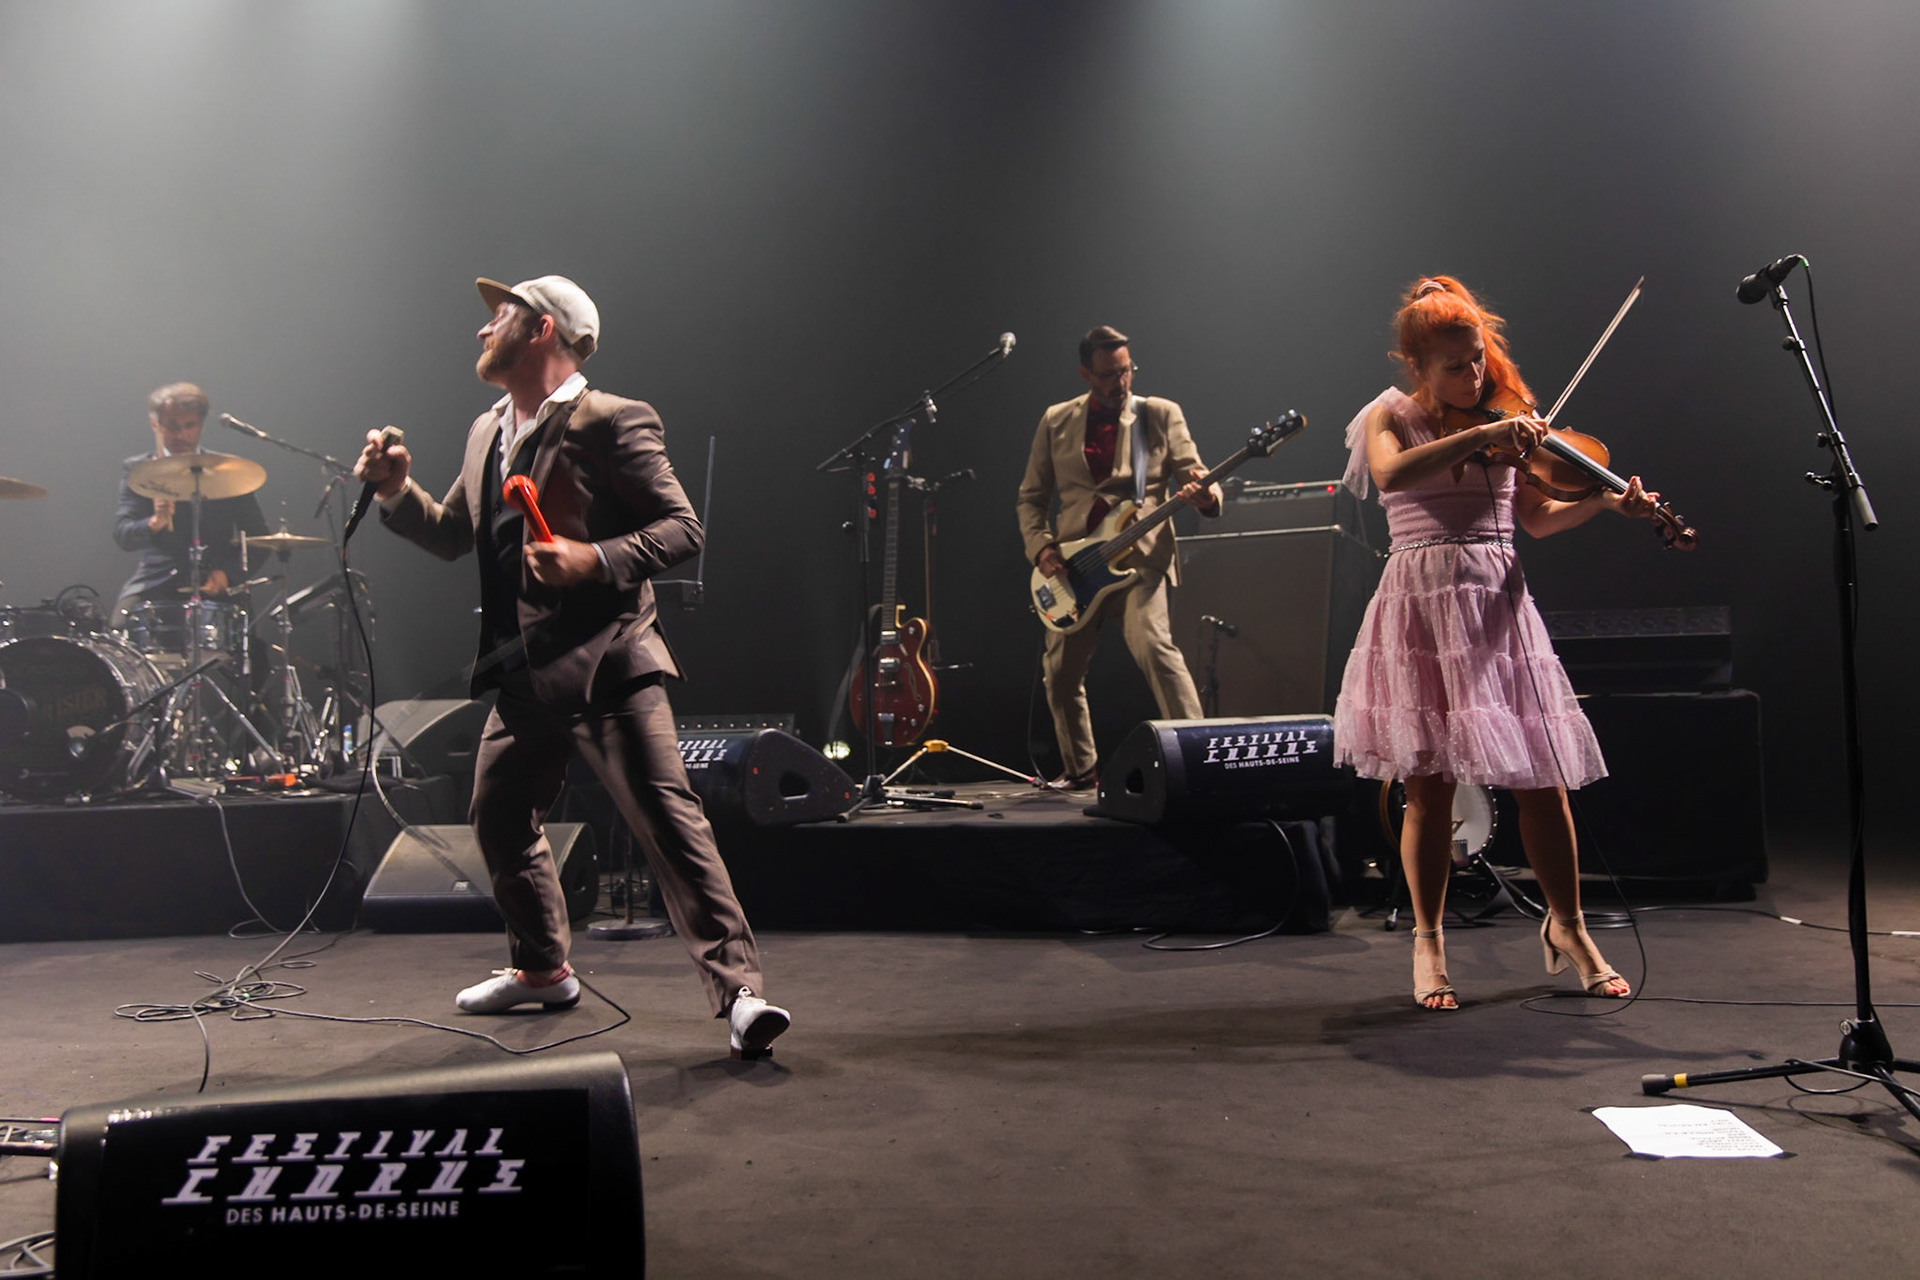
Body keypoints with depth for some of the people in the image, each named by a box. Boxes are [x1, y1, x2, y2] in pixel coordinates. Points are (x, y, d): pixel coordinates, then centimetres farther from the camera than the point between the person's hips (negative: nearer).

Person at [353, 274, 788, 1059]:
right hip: (526, 674, 9)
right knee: (499, 820, 19)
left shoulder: (612, 423, -9)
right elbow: (452, 536, 25)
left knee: (668, 818, -14)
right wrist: (397, 490, 9)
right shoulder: (487, 434, 16)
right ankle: (542, 969, 38)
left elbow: (682, 530, -12)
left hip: (606, 663, -9)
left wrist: (596, 560, -25)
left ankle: (737, 991, -11)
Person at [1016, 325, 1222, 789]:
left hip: (1140, 556, -3)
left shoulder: (1160, 414, 5)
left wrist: (1206, 497, -23)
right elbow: (1031, 497, 14)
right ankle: (1082, 768, 27)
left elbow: (1195, 474, 2)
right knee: (1060, 670, 6)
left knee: (1152, 645, -26)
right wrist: (1039, 547, -3)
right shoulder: (1056, 422, 10)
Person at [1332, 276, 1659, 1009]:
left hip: (1500, 605, 4)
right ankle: (1429, 943, 14)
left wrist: (1607, 501, -7)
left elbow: (1538, 518, 9)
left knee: (1541, 774, 3)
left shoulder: (1504, 422, 14)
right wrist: (1479, 434, -27)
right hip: (1424, 605, -3)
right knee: (1431, 783, -2)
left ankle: (1566, 927, 23)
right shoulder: (1391, 418, 2)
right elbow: (1391, 472, -22)